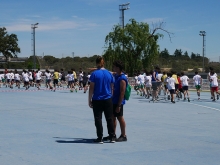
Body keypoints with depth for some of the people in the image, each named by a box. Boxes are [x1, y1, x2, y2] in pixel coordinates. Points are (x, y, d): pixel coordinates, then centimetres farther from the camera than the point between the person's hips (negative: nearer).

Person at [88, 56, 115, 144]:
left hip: (97, 100, -3)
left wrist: (89, 100, -3)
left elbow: (91, 88, -9)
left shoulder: (94, 74, -8)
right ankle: (112, 137, 14)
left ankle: (100, 138, 5)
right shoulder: (109, 73, 3)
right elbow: (112, 88, 7)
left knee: (98, 119, 5)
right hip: (108, 100, 3)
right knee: (109, 119, 11)